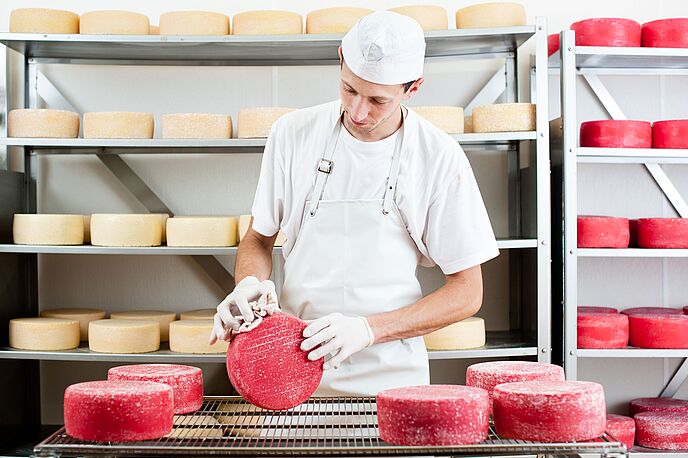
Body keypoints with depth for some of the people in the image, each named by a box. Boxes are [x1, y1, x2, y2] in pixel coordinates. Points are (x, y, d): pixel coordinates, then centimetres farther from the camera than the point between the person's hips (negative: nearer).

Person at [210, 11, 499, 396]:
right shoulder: (294, 133, -1)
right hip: (295, 370, 2)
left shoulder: (439, 157, -6)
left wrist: (369, 329, -16)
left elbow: (467, 293, -4)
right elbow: (259, 238, 12)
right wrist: (250, 284, -11)